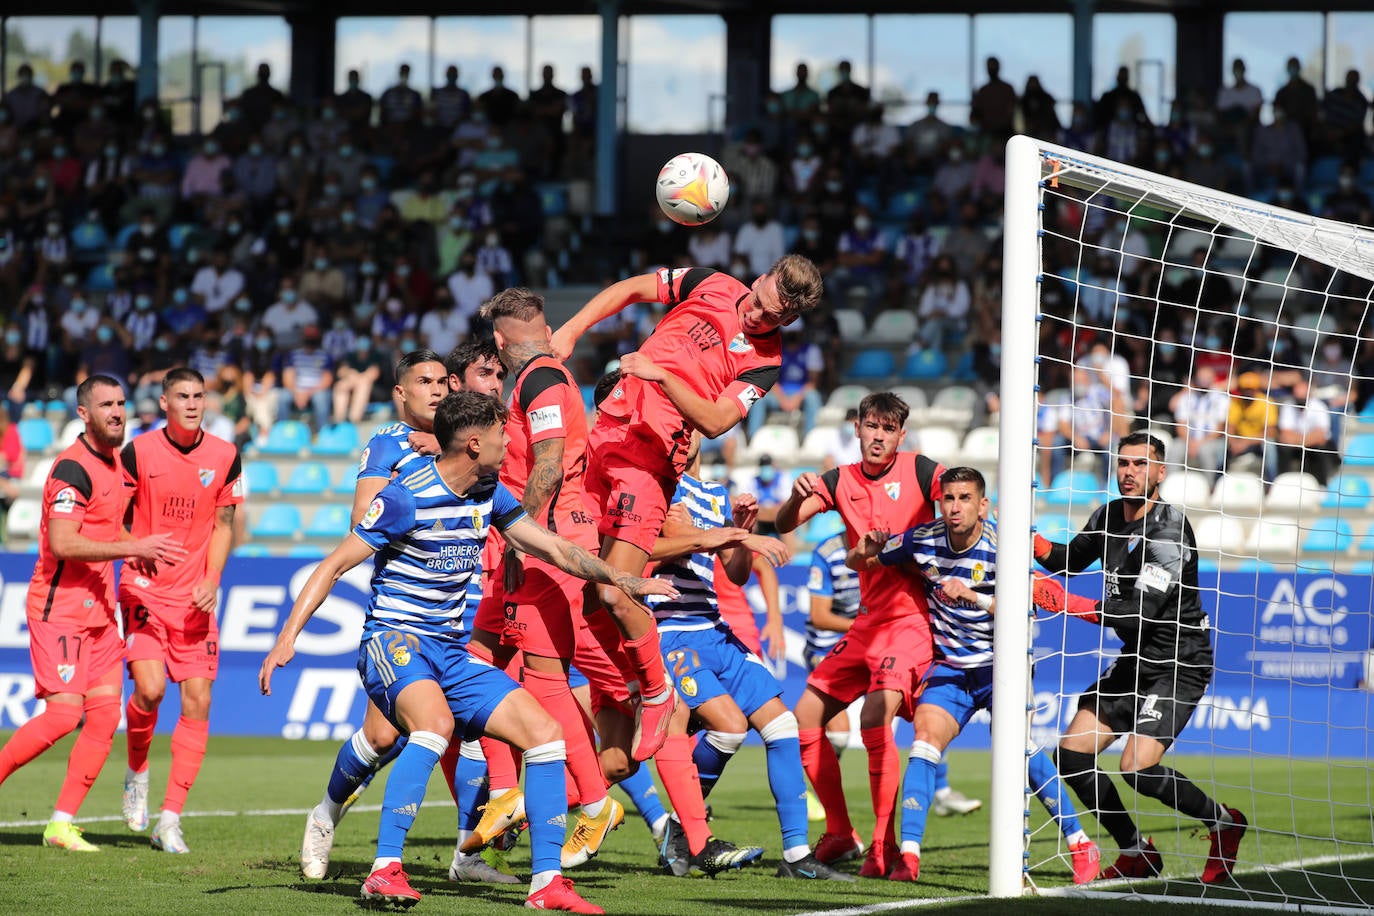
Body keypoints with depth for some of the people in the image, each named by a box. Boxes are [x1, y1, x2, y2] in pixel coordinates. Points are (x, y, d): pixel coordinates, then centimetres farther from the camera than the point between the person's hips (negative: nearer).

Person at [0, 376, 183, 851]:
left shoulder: (114, 461, 13)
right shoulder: (73, 468, -16)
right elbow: (63, 544, -25)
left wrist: (144, 552, 11)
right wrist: (134, 548, -24)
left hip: (98, 610, 9)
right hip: (59, 610, -8)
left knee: (105, 715, 1)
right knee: (63, 713, -15)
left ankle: (62, 824, 5)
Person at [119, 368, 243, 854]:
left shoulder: (225, 457, 2)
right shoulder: (138, 453, -5)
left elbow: (223, 523, 11)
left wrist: (212, 580, -3)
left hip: (195, 597, 3)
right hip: (144, 591, -3)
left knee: (197, 702, -5)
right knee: (150, 688, -19)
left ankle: (170, 820, 1)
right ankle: (137, 771, 13)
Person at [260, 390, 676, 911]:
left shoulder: (489, 496, 8)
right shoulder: (407, 497, -14)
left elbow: (554, 549, 17)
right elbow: (334, 565, -11)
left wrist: (621, 580, 6)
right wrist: (289, 635, -20)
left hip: (450, 653, 8)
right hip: (393, 641, -8)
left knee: (544, 731, -5)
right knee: (436, 722, -37)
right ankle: (384, 872, -35)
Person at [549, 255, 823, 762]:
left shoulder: (764, 361, -4)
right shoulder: (712, 284, 6)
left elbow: (715, 422, -15)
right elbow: (630, 289, 15)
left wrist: (660, 374, -26)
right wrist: (570, 331, 3)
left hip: (650, 461, -5)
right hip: (606, 430, 5)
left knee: (615, 596, -13)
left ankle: (656, 697, 8)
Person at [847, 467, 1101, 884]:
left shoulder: (1000, 545, -15)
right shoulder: (923, 540, -4)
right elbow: (856, 563, 9)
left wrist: (971, 596, -39)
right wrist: (866, 550, -14)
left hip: (999, 666, -3)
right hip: (950, 668, 3)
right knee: (925, 740, -18)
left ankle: (1079, 844, -6)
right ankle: (908, 856, -20)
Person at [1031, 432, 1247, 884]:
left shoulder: (1169, 532, -21)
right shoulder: (1109, 516, 4)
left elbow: (1138, 613, -29)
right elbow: (1070, 559, 24)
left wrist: (1064, 602, -33)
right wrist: (1034, 542, 2)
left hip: (1180, 663, -8)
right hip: (1135, 660, 8)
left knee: (1138, 769, -20)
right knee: (1072, 755, 0)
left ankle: (1223, 823, 5)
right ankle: (1137, 854, 14)